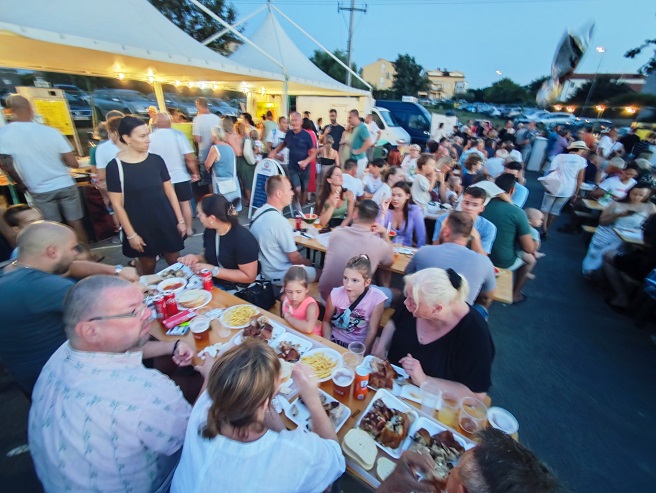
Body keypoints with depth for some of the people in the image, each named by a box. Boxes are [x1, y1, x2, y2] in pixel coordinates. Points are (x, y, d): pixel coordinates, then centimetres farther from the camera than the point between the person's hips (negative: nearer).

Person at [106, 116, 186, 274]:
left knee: (175, 263, 8)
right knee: (148, 267, 12)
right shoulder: (115, 166, -9)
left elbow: (169, 191, 4)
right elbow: (117, 204, -7)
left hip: (166, 221, 2)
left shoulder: (156, 160, -1)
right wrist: (131, 234, -9)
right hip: (140, 226, -2)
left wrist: (180, 220, 2)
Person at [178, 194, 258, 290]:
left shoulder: (243, 239, -23)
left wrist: (213, 270, -23)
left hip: (237, 289, -7)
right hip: (212, 282, 7)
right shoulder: (209, 231, 0)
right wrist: (197, 258, -7)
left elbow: (249, 276, -21)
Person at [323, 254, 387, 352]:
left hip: (358, 346, -1)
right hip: (335, 340, 1)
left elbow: (372, 330, -10)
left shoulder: (376, 298, -21)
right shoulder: (336, 294, -17)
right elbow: (326, 321, -1)